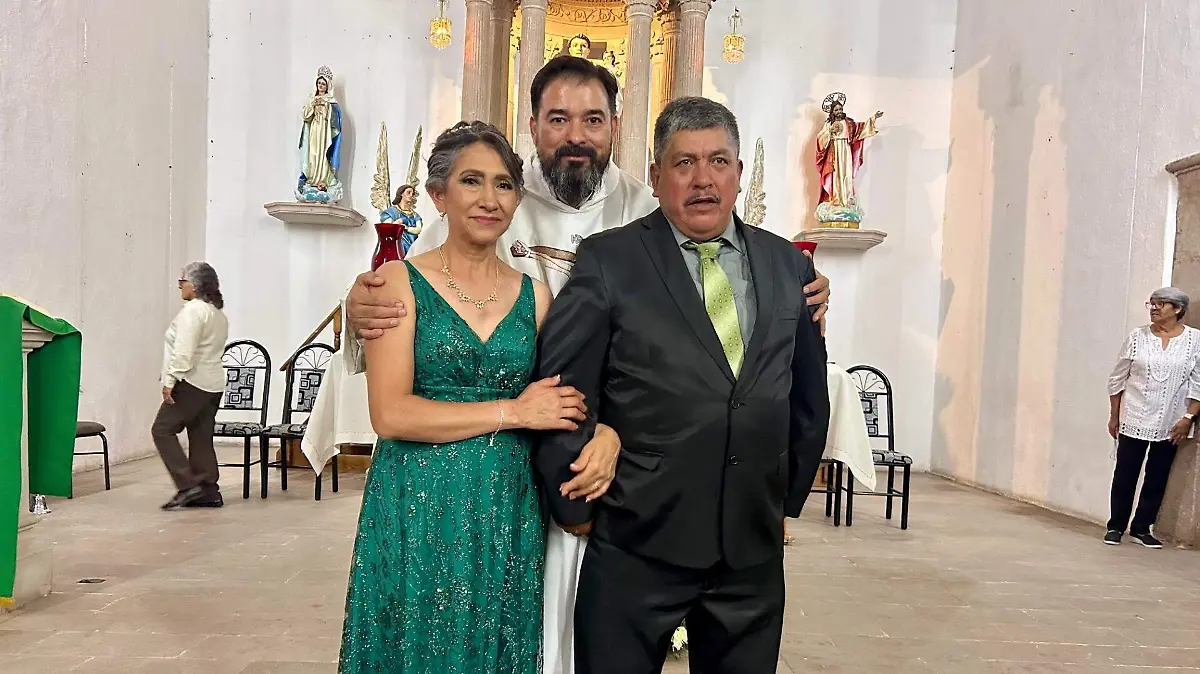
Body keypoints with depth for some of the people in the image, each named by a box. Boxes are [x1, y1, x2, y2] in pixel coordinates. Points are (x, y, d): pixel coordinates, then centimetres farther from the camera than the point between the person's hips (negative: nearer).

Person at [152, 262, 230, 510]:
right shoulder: (218, 313, 18)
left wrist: (170, 380, -18)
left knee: (163, 430, -3)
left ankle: (188, 485, -9)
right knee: (202, 438, 10)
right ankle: (208, 492, 11)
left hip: (192, 384, -9)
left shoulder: (194, 310, -12)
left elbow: (184, 351, -21)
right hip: (213, 384, 9)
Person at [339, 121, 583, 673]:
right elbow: (390, 414, -12)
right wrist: (511, 411, -12)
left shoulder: (533, 293, 7)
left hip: (506, 518, 3)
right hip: (416, 514, -3)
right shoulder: (400, 281, -4)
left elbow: (556, 403, 13)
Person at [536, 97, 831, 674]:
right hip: (636, 544, -3)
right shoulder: (606, 262, -6)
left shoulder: (788, 265, 7)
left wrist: (788, 498, 14)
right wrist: (574, 510, -3)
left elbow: (808, 396, 15)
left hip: (754, 546, 4)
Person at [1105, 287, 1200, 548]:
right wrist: (1114, 416, 4)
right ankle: (1115, 526, 14)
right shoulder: (1137, 337, -1)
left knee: (1157, 478, 8)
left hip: (1170, 424, 0)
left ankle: (1141, 528, 20)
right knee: (1125, 475, 4)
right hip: (1133, 420, 0)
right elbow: (1117, 379, 4)